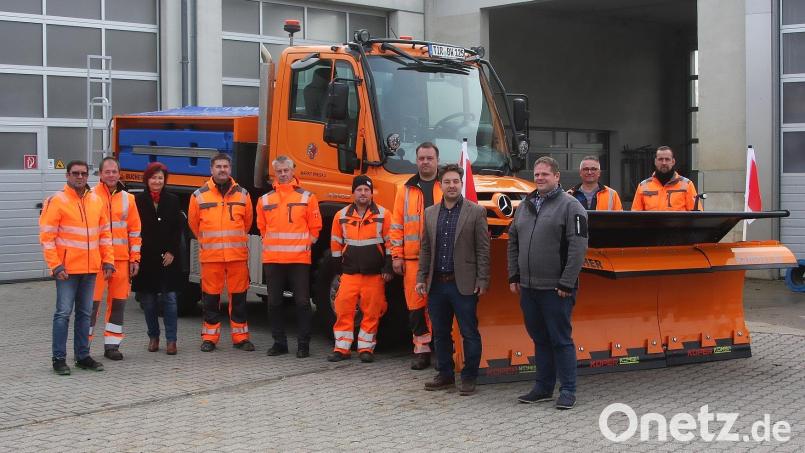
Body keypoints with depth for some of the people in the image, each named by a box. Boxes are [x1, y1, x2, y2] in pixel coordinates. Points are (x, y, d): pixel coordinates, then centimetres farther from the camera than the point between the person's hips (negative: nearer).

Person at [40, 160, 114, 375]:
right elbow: (46, 236, -9)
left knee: (85, 313, 12)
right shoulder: (56, 201, -6)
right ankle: (59, 359, 4)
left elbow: (105, 233, 16)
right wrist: (55, 266, -14)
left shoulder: (96, 201, 10)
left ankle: (83, 356, 20)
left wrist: (108, 260, 9)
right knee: (63, 313, -3)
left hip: (90, 268, 5)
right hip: (67, 269, -5)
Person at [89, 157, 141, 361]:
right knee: (92, 302, -3)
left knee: (118, 302, 7)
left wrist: (135, 259, 7)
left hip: (121, 259, 4)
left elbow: (135, 231, 12)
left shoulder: (128, 199, 10)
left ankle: (112, 344, 17)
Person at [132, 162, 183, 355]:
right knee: (148, 300, 6)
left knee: (169, 298, -3)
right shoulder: (138, 201, 3)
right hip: (145, 258, 0)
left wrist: (172, 252, -5)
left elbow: (178, 229, 4)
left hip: (168, 258, 0)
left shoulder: (172, 200, 7)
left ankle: (171, 340, 2)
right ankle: (153, 337, 19)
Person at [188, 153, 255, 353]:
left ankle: (240, 337, 13)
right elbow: (193, 223, 14)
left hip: (238, 254, 1)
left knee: (238, 295, 5)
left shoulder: (242, 194, 7)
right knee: (211, 296, 3)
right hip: (210, 255, -1)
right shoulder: (199, 195, 2)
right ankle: (209, 338, 12)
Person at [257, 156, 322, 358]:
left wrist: (305, 245, 4)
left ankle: (303, 344, 5)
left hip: (299, 258, -3)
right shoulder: (265, 200, 11)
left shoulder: (307, 197, 4)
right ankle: (279, 343, 16)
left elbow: (315, 227, 8)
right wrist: (271, 244, 12)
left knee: (302, 302, -2)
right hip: (272, 259, 3)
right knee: (274, 303, 6)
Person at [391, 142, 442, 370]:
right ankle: (422, 349, 12)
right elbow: (397, 225, 10)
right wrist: (397, 256, 3)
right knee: (416, 304, 3)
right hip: (413, 257, 2)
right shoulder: (406, 190, 12)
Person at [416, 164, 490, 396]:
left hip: (464, 284, -5)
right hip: (437, 283, 5)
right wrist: (421, 278, 8)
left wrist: (482, 281, -10)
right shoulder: (430, 213, 11)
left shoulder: (476, 212, -2)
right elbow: (426, 248, 14)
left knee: (469, 333, 1)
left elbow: (483, 250, -5)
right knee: (440, 333, 12)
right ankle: (445, 374, 24)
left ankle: (469, 377, 11)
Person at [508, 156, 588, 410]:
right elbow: (513, 243, 19)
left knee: (561, 340, -2)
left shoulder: (570, 206, -6)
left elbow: (578, 247, -13)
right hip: (528, 287, 6)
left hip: (555, 289, -6)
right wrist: (514, 276, 11)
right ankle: (544, 388, 22)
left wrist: (566, 283, -16)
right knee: (540, 339, 13)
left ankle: (568, 391, 6)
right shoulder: (525, 206, 14)